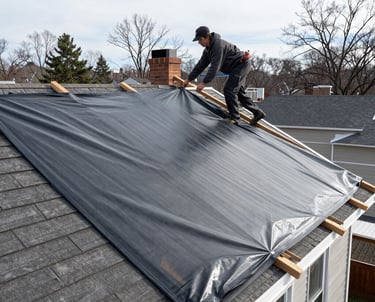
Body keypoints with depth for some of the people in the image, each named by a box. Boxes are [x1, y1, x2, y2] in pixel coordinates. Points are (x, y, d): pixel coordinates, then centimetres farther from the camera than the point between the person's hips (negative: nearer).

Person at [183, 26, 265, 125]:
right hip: (238, 66, 11)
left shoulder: (218, 45, -26)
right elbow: (200, 65, 13)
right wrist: (189, 79, 12)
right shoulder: (208, 49, 7)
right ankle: (257, 112, 20)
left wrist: (204, 82, -32)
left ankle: (234, 118, -7)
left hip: (241, 64, -11)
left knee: (229, 89, -15)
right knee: (239, 92, 14)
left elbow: (215, 67, -31)